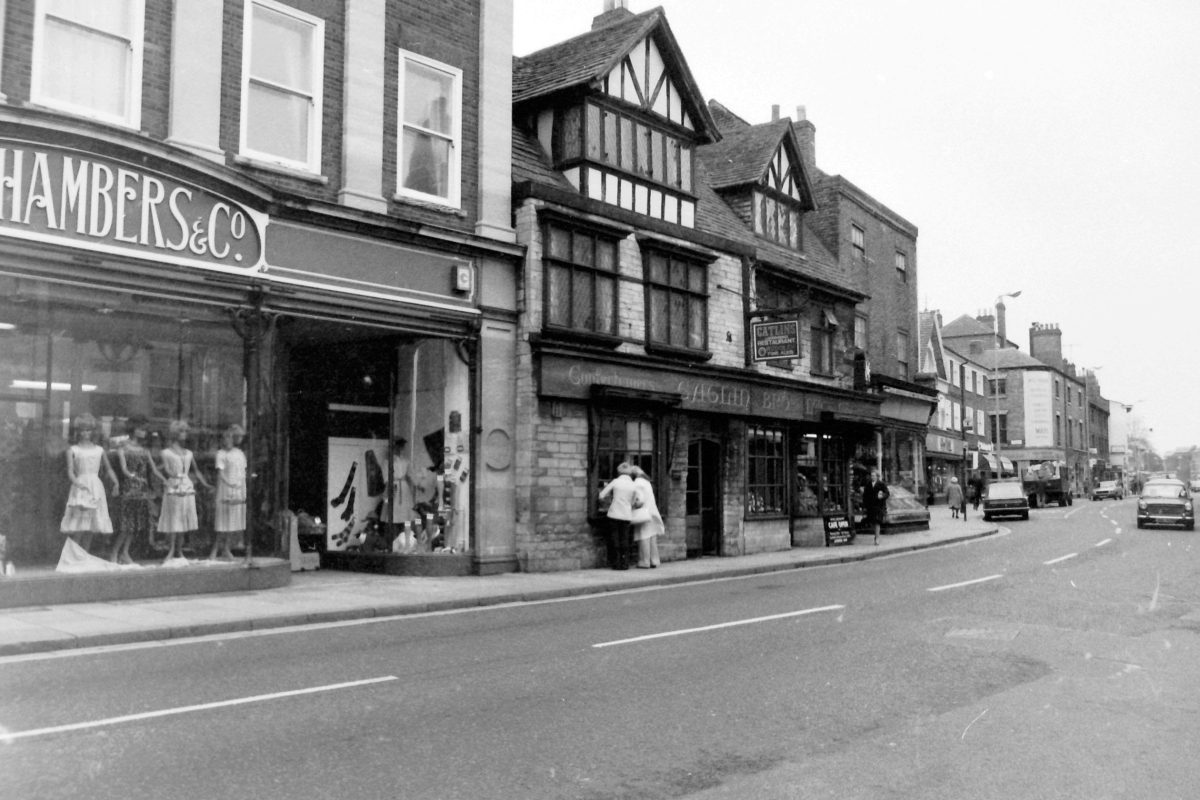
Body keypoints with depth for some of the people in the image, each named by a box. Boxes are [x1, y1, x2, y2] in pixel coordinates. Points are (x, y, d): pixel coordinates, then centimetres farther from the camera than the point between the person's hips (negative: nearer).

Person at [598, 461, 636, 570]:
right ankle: (624, 563, 10)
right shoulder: (633, 484, 1)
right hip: (626, 515, 2)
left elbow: (601, 496, -3)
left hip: (614, 514, -2)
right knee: (625, 539, 11)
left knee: (614, 539, 8)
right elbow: (633, 502, 6)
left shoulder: (615, 481, -4)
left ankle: (616, 563, 8)